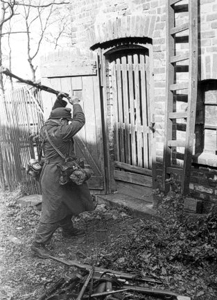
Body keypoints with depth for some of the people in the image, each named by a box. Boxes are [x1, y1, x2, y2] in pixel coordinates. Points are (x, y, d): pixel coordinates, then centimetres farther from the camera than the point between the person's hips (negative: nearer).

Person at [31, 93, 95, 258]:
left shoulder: (47, 127, 2)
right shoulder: (59, 133, -25)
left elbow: (54, 115, 23)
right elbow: (80, 121, -17)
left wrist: (59, 102, 13)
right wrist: (76, 104, -3)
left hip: (60, 174, 10)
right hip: (55, 176, -10)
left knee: (67, 203, 25)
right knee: (52, 212, -1)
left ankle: (68, 230, 45)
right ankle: (38, 244, 9)